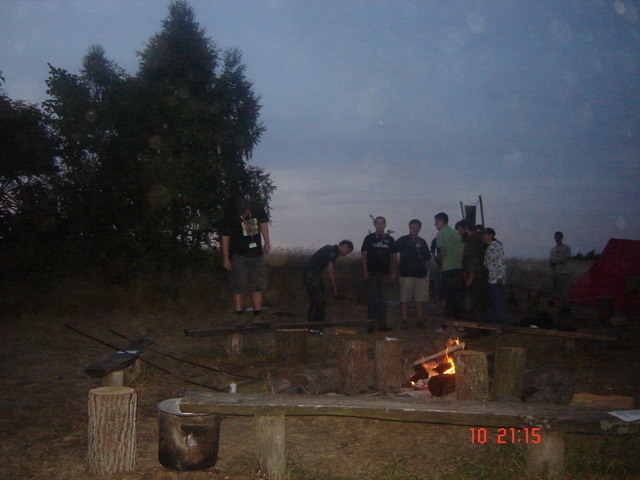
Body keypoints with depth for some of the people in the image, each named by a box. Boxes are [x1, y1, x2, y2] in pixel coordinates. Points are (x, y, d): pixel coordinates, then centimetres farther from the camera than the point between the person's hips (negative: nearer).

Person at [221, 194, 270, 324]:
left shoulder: (257, 208, -6)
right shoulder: (230, 215, -15)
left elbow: (263, 223, 14)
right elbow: (225, 237, -7)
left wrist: (266, 242, 9)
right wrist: (226, 259, -4)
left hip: (257, 254, 4)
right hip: (239, 255, -4)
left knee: (258, 286, 6)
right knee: (239, 288, -5)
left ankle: (257, 317, 14)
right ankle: (239, 318, 0)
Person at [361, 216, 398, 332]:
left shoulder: (389, 239, 10)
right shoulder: (369, 238, 4)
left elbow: (394, 257, 11)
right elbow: (364, 256, 1)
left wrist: (394, 273, 2)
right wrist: (365, 272, -9)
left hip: (384, 273, 2)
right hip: (372, 273, -2)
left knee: (382, 300, 4)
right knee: (372, 299, -3)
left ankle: (382, 324, 9)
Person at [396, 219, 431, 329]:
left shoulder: (422, 242, 16)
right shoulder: (403, 240, 4)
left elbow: (426, 259, 22)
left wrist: (426, 270, 11)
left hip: (420, 274, 4)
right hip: (406, 274, -4)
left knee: (420, 299, 2)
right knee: (404, 299, -3)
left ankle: (420, 321, 8)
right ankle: (405, 321, 1)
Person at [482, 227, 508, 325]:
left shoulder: (496, 246, -9)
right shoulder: (488, 247, 20)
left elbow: (501, 261, -16)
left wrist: (500, 276, -21)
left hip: (496, 280, -10)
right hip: (490, 279, 10)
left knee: (498, 302, -9)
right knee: (489, 302, 12)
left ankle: (502, 323, -5)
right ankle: (493, 323, 18)